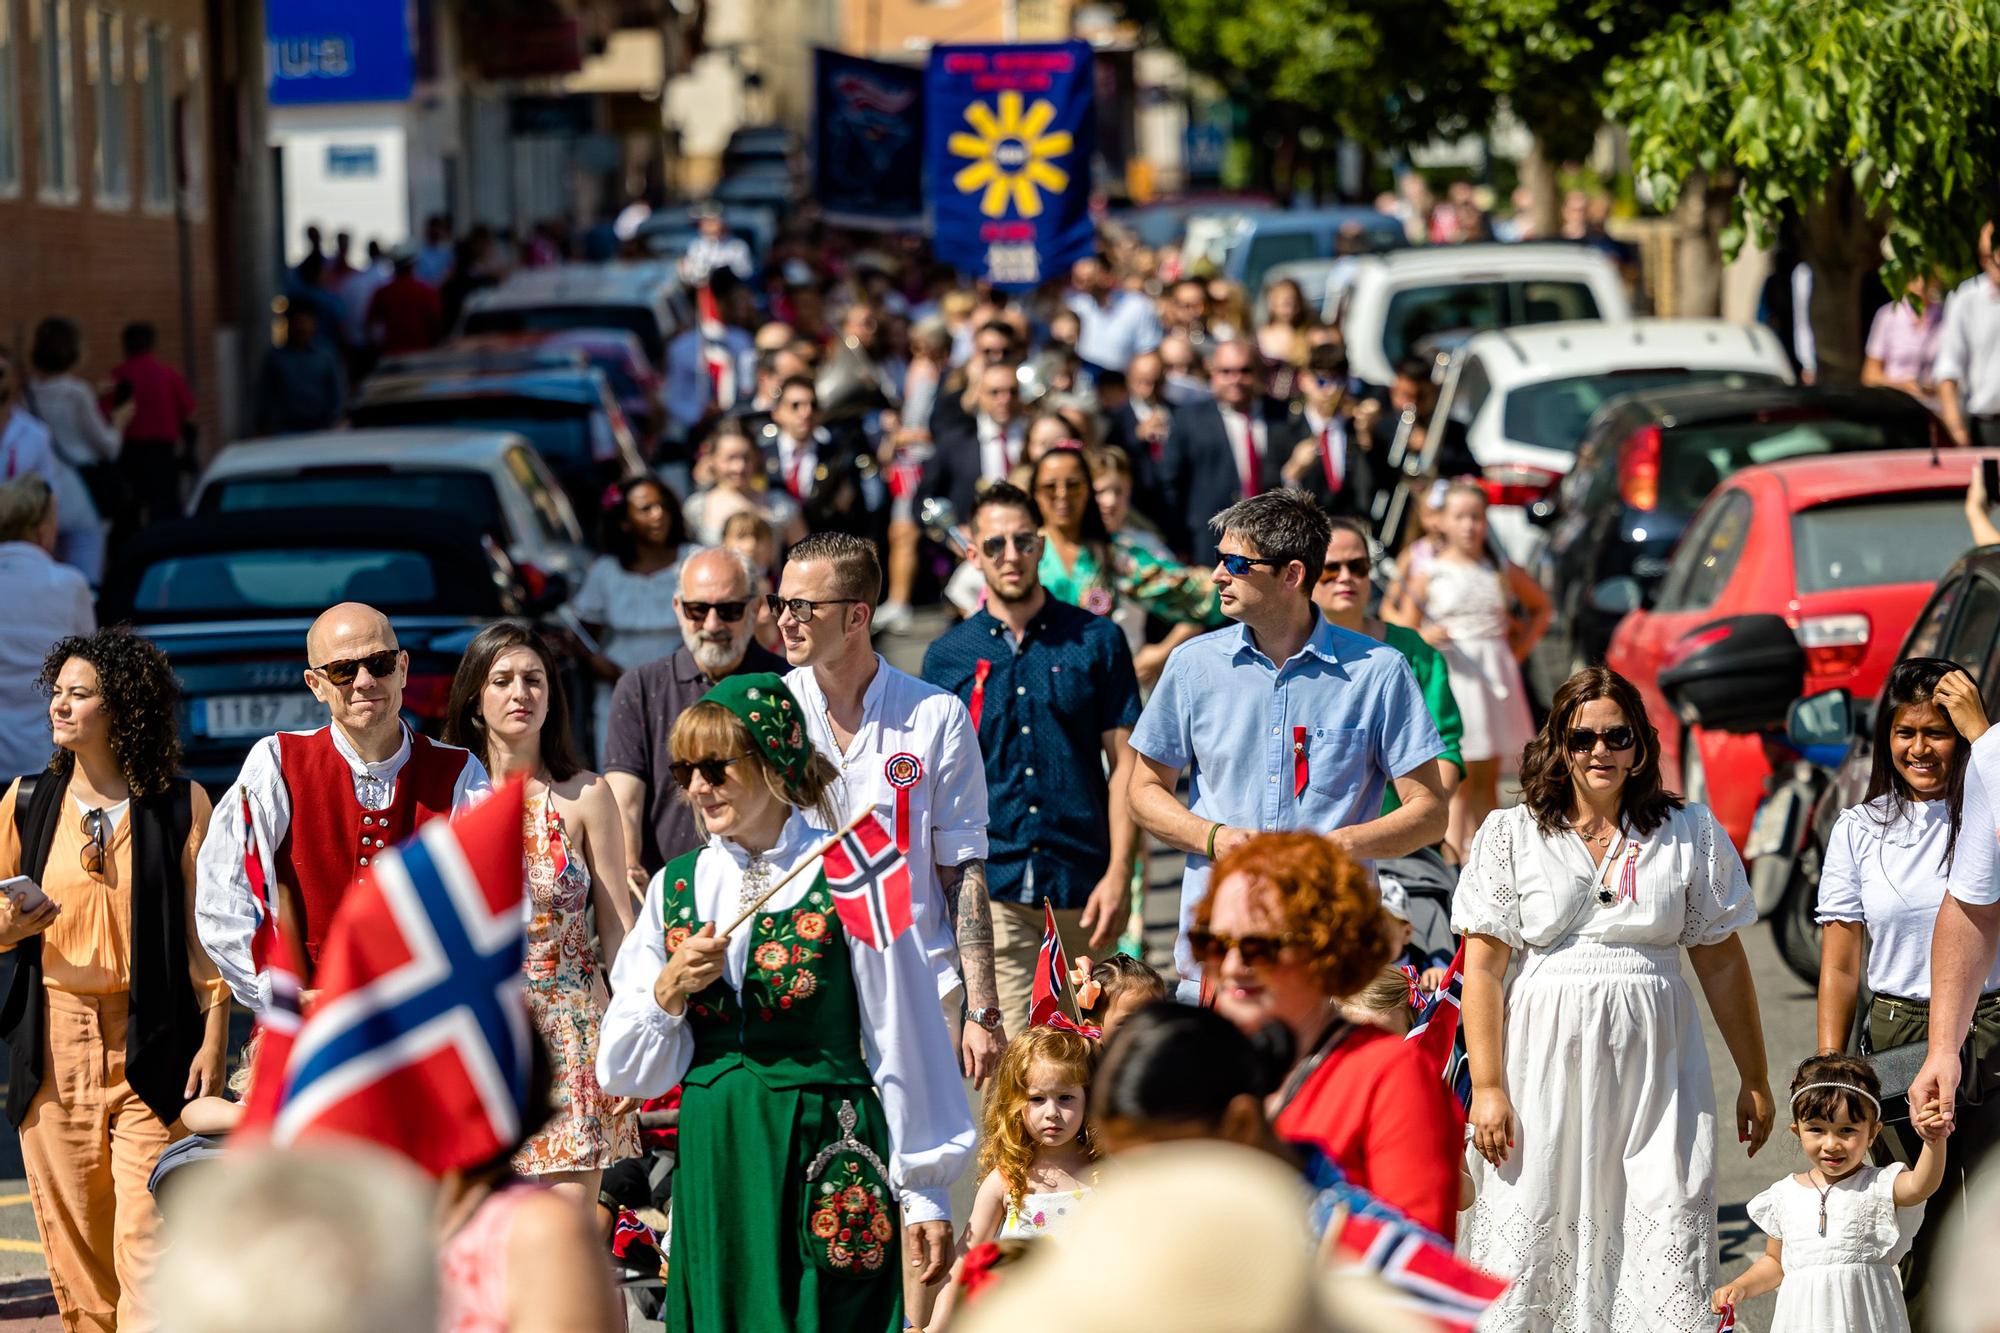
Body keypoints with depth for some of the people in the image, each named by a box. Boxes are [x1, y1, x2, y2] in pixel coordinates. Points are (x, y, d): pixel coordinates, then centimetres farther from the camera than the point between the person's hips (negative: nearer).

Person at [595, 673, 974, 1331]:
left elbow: (903, 1042, -2)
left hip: (826, 1160, -4)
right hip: (712, 1162, 4)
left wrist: (924, 1193, -1)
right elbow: (626, 1072, 10)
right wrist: (669, 990, -9)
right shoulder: (675, 887, 9)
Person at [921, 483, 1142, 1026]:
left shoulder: (1096, 641, 5)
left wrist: (1119, 873, -6)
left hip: (1081, 885, 0)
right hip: (991, 887, 0)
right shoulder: (947, 656, 7)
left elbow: (1123, 762, 3)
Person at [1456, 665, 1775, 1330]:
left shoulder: (1689, 832, 8)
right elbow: (1482, 969, 1)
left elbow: (1721, 961, 12)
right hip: (1546, 1058, 0)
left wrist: (1754, 1081, 12)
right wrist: (1488, 1087, -7)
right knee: (1527, 1247, -1)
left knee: (1670, 1251, -6)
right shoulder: (1511, 834, 5)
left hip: (1655, 1062, 0)